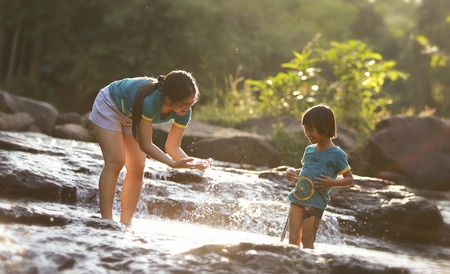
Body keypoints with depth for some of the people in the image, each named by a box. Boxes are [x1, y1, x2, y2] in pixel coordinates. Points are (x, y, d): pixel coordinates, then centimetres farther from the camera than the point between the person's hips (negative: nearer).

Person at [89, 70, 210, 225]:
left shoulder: (184, 111, -26)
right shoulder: (150, 101, -45)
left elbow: (172, 146, -20)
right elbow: (145, 144, -39)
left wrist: (191, 162, -39)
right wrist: (173, 164, -49)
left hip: (131, 116, 7)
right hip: (110, 106, -6)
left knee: (137, 168, -3)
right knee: (115, 162, -17)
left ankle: (125, 222, 1)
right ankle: (106, 221, -15)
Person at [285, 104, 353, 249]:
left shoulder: (336, 154, -5)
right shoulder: (309, 150, 11)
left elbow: (349, 178, 0)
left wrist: (332, 182, -17)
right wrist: (292, 172, 6)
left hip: (316, 202, -5)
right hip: (297, 198, 6)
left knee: (307, 240, -2)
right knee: (293, 238, 6)